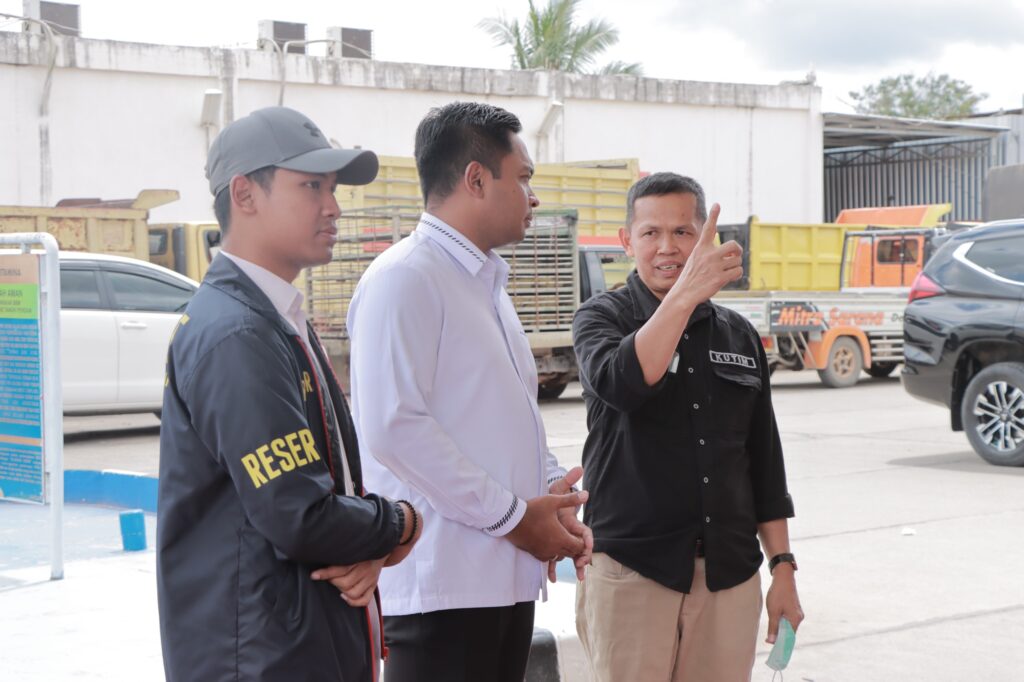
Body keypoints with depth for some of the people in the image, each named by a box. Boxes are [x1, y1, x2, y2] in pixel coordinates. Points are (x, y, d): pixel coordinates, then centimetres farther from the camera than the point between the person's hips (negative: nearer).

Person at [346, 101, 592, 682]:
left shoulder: (488, 282, 19)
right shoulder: (404, 279, -11)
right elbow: (392, 425, -21)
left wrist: (552, 490, 4)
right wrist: (513, 516, -16)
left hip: (509, 577, 9)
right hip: (441, 583, -9)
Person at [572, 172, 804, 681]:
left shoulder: (738, 336, 12)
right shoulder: (601, 318, 1)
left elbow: (764, 461, 15)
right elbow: (620, 384, -23)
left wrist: (783, 567, 11)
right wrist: (685, 293, -32)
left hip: (729, 575, 4)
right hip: (632, 569, -3)